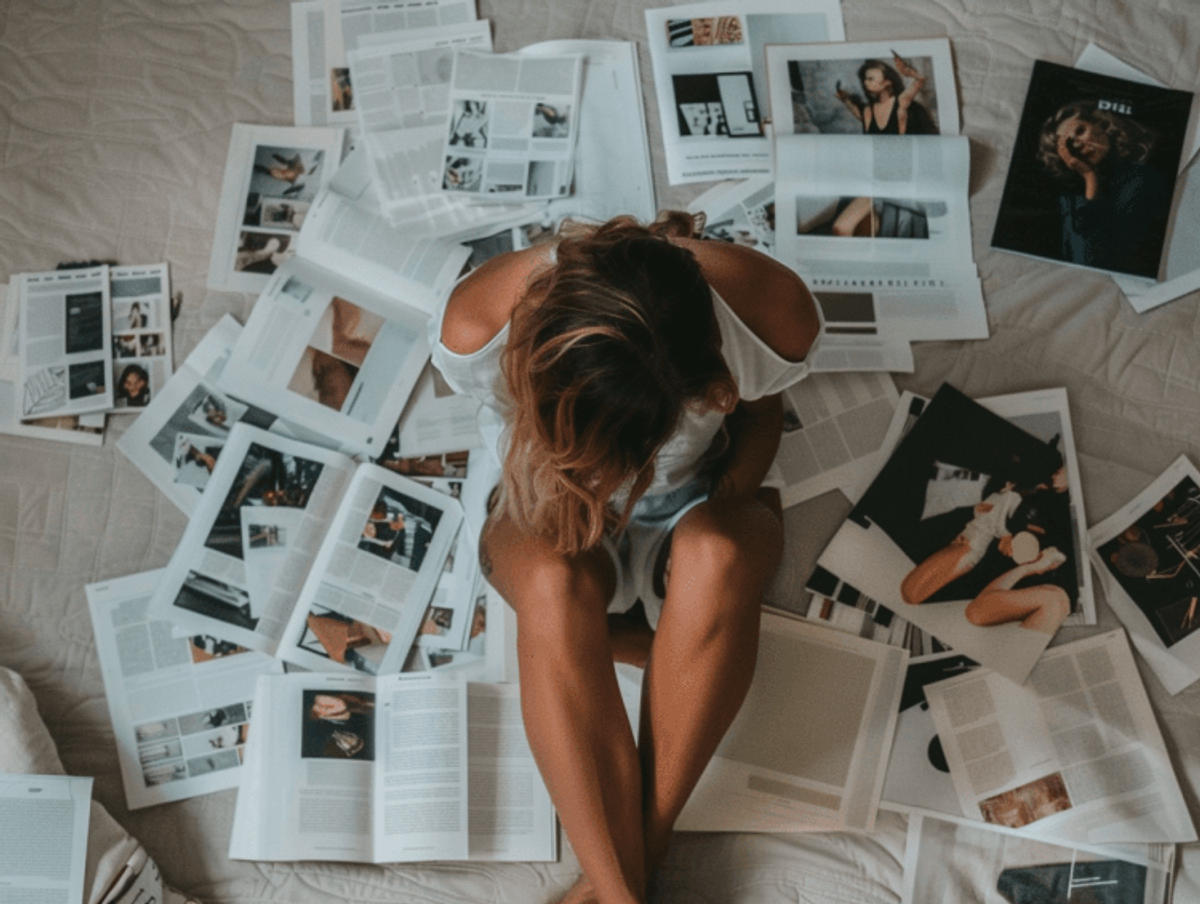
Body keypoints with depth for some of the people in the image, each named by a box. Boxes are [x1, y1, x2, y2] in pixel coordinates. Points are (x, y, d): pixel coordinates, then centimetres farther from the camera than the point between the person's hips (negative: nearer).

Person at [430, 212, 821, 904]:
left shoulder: (772, 315, -30)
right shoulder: (476, 329, -30)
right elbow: (525, 453, -10)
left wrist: (722, 518, -18)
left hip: (700, 507, 1)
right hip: (554, 513, 0)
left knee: (717, 555, -36)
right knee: (554, 583, -37)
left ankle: (641, 847, -24)